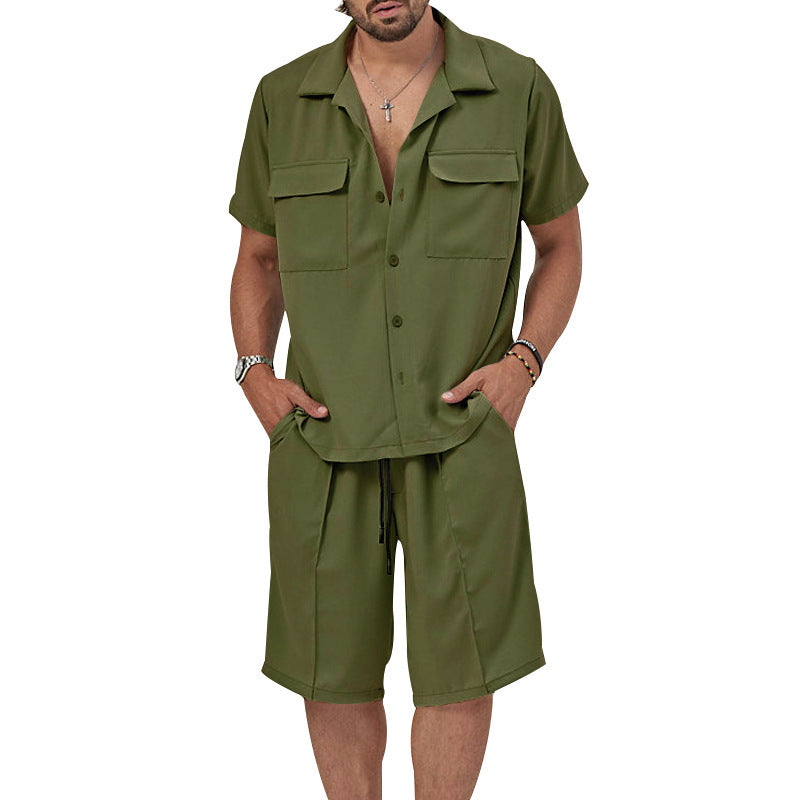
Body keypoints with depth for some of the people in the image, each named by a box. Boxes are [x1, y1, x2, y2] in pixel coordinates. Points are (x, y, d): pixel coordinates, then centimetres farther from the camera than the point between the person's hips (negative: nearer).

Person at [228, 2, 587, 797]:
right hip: (325, 430, 1)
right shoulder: (284, 99, 0)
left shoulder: (516, 88, -4)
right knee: (333, 664, 8)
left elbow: (562, 245, 8)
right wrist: (255, 376, -6)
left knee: (462, 664, 1)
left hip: (460, 428, -1)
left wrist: (523, 364, -9)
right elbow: (257, 259, 12)